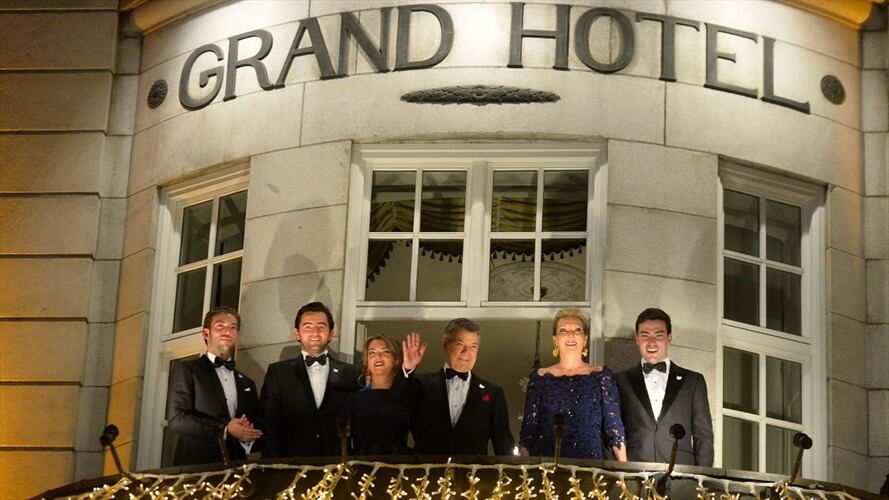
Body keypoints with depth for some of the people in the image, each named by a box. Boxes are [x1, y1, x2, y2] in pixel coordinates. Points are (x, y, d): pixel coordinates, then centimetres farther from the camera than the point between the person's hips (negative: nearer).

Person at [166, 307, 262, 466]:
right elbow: (176, 419, -6)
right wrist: (224, 429, -13)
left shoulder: (247, 384, 21)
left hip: (236, 467, 4)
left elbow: (256, 434, 19)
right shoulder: (186, 369, 6)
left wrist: (248, 437, -4)